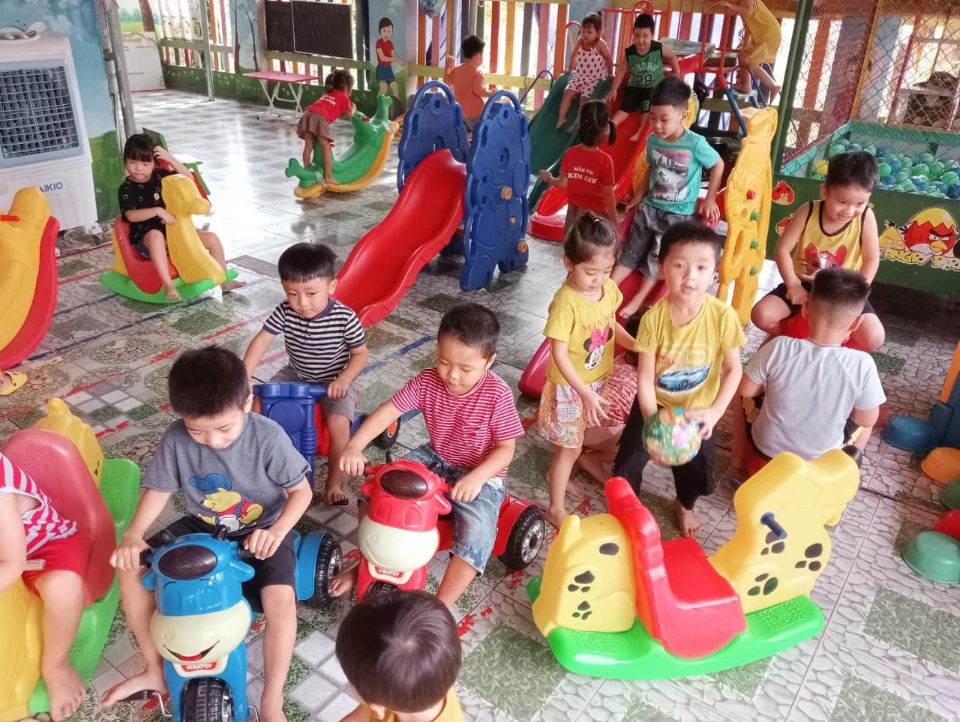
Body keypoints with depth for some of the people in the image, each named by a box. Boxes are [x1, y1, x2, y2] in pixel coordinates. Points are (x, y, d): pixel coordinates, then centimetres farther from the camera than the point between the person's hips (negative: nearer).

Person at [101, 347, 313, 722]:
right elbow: (158, 490, -4)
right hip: (202, 528, 4)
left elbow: (301, 490, -15)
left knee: (280, 597, -29)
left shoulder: (269, 437, -25)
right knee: (130, 566, -9)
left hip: (261, 531, -4)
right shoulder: (176, 438, -18)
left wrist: (277, 531, -32)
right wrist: (133, 535, -22)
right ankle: (156, 669, 9)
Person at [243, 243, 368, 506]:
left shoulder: (345, 318, -24)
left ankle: (334, 482, -6)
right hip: (295, 376, 4)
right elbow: (260, 341, -15)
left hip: (335, 380, -4)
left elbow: (361, 353, -13)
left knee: (338, 423, -26)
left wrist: (344, 380, -28)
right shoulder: (284, 312, -17)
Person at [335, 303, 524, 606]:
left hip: (481, 474, -4)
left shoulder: (497, 395, -23)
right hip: (433, 460, 4)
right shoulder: (428, 381, -14)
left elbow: (505, 448, -17)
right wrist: (354, 446, -33)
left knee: (477, 533, -28)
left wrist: (475, 478, -33)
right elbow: (388, 411, -18)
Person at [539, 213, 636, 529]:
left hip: (599, 381, 6)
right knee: (571, 448, 7)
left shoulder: (609, 289, -8)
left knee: (572, 441, 26)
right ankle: (556, 508, 26)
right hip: (570, 387, -6)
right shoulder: (566, 302, -29)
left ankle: (556, 474, 53)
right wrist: (585, 393, -30)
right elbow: (559, 354, -27)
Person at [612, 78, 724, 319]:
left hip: (679, 215, -4)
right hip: (650, 207, 5)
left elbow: (718, 165, -4)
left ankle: (638, 300, 6)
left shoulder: (695, 144, -18)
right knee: (630, 253, 4)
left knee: (657, 259, -4)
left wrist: (710, 200, -3)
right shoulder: (653, 140, -3)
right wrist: (637, 197, 15)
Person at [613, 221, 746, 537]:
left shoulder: (723, 316, -25)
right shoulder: (654, 318, -26)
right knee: (629, 461, 7)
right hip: (655, 404, -1)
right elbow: (645, 377, -21)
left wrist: (715, 412, -24)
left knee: (697, 469, 18)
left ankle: (684, 505, 53)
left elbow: (733, 370, -13)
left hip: (698, 409, 1)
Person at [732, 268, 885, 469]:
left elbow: (745, 391, -11)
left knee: (745, 398, 28)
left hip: (766, 447, 0)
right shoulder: (862, 365, -25)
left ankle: (740, 459, 35)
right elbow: (867, 420, -10)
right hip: (822, 461, 1)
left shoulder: (779, 348, -25)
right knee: (866, 421, 27)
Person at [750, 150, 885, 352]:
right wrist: (792, 285, -18)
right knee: (761, 315, -21)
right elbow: (782, 249, -12)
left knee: (874, 338, -21)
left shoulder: (866, 217, -13)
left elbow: (871, 259, -6)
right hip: (803, 284, 1)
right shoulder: (808, 212, -13)